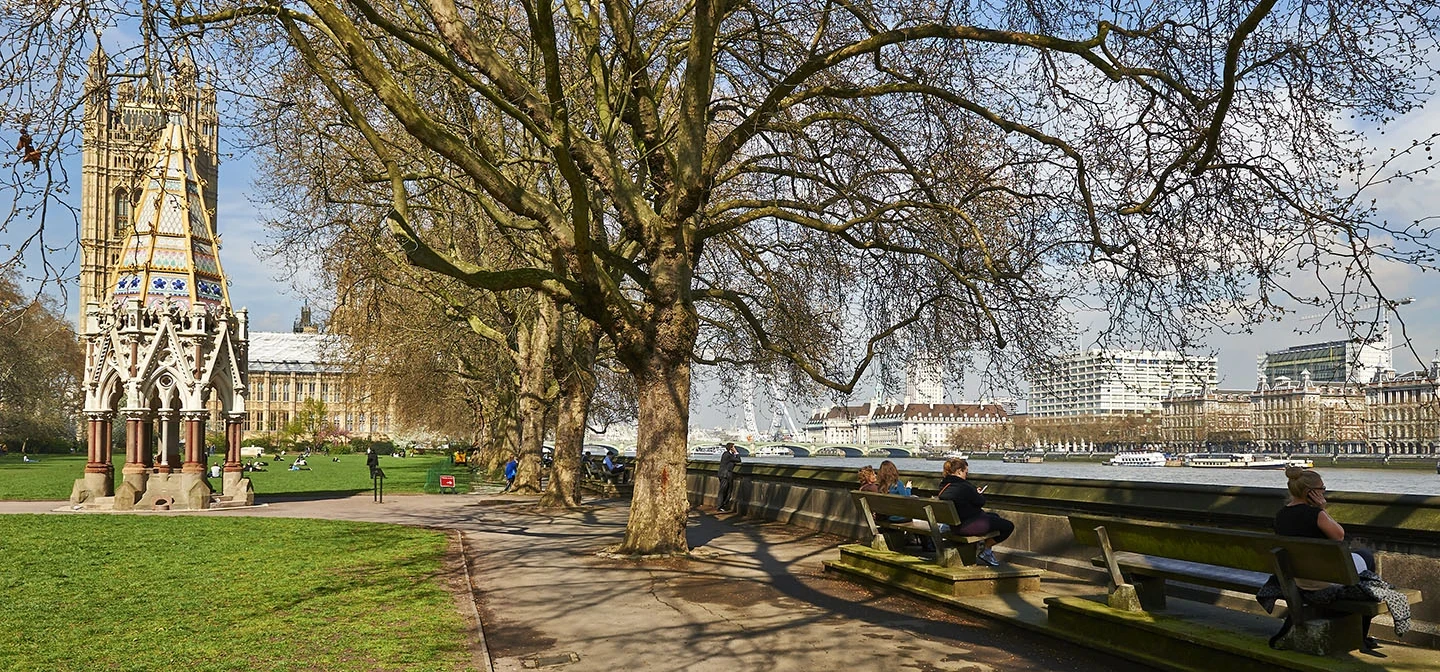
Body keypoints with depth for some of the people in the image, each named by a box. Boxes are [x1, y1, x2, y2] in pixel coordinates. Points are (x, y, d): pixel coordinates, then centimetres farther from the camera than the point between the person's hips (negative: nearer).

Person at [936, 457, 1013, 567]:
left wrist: (976, 493, 5)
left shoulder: (943, 486, 4)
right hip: (968, 526, -10)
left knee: (994, 516, 31)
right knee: (1009, 526, -1)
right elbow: (980, 502, -13)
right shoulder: (962, 486, -25)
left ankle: (987, 550, 33)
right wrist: (980, 494, 7)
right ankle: (985, 552, 13)